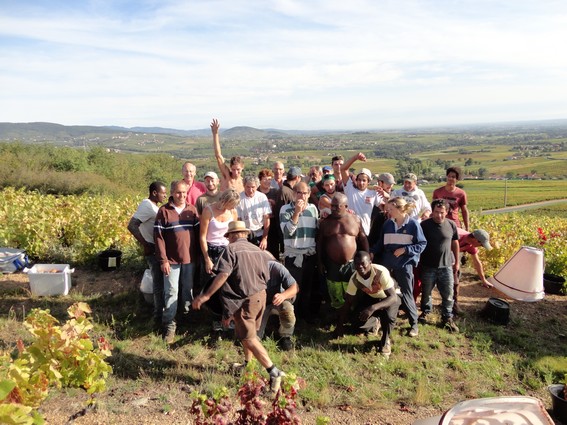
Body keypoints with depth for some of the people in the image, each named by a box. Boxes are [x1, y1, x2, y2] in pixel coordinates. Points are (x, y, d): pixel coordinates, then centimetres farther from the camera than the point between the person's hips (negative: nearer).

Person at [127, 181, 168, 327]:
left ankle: (159, 311, 36)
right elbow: (131, 226, -27)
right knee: (159, 283, -1)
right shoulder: (147, 206, -19)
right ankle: (159, 316, 10)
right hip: (154, 250, -10)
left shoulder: (153, 206, 10)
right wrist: (145, 245, -22)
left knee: (160, 282, 21)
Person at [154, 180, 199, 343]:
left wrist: (197, 255, 3)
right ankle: (169, 325, 8)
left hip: (189, 258, 3)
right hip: (171, 259, -3)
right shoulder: (164, 211, -7)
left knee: (188, 289, 15)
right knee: (171, 292, 0)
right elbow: (158, 236, -8)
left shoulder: (192, 209, 3)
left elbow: (198, 232, 7)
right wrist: (163, 260, -12)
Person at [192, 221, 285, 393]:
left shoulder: (231, 249, -10)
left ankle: (274, 372, -8)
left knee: (249, 338, -3)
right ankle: (247, 365, 37)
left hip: (244, 300, -7)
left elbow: (223, 275, -22)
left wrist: (206, 295, -20)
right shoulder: (257, 250, 10)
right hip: (260, 295, 8)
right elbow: (266, 276, 14)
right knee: (248, 333, 24)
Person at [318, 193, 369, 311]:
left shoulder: (355, 220, -2)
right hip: (332, 265, 1)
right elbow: (320, 243, 4)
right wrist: (320, 262, 1)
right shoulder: (325, 221, -1)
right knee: (335, 297, 12)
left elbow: (363, 240, 3)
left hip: (351, 264, 0)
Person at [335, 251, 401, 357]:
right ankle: (375, 322, 21)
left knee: (388, 315, -35)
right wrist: (340, 325, -12)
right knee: (357, 321, -15)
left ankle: (385, 340, -5)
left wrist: (373, 308, -51)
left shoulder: (381, 272, -37)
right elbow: (348, 303, -12)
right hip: (371, 298, 4)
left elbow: (393, 297, -39)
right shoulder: (354, 279, -23)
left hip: (388, 298, -4)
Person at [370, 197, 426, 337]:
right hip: (387, 264, 4)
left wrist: (405, 250, -16)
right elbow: (381, 243, 11)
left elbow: (422, 244, -6)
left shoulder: (413, 224, -9)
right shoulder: (387, 223, 4)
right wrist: (372, 252, -5)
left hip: (404, 265, -4)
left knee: (406, 295, 4)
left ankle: (414, 324, 20)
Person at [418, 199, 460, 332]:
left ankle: (447, 318, 20)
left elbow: (455, 244, 9)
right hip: (428, 266, -1)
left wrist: (456, 262, 12)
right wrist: (417, 261, -2)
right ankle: (425, 312, 36)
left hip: (446, 265, 1)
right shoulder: (424, 225, -9)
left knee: (448, 294, 5)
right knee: (426, 292, 14)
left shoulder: (451, 225, -2)